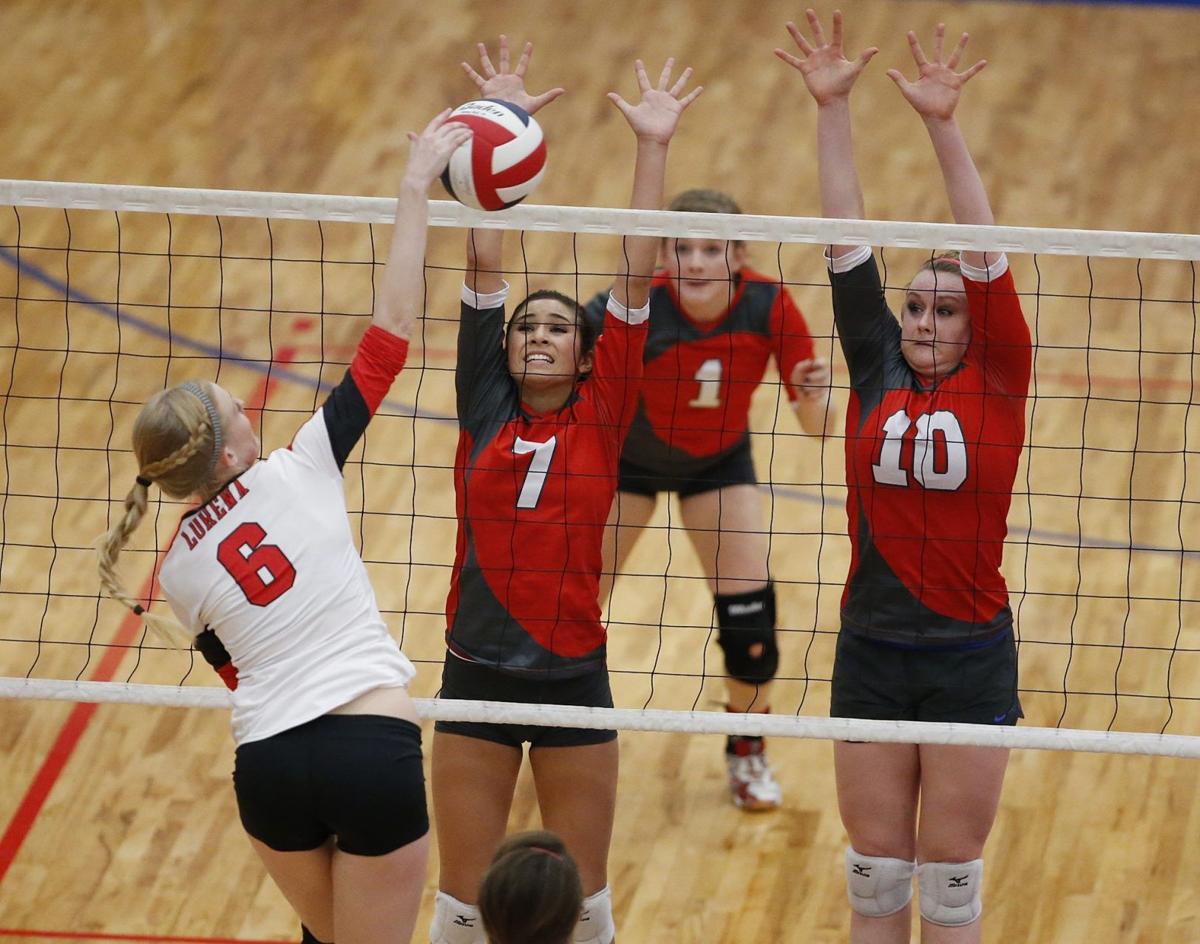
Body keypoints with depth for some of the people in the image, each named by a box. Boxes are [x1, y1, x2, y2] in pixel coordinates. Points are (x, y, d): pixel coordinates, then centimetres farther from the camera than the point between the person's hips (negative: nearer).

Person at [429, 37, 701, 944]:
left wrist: (654, 148, -10)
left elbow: (635, 280, -5)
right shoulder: (484, 410, 1)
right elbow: (485, 266, -3)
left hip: (573, 677, 0)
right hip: (477, 675, 1)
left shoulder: (601, 418, -1)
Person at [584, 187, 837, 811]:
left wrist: (814, 393, -43)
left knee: (749, 615, -4)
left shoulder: (769, 305, -27)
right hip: (626, 458, -1)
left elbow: (818, 426, -21)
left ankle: (747, 754, 23)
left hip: (718, 462, 1)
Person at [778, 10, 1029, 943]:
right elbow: (847, 241, -2)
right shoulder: (877, 370, 2)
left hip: (970, 659, -2)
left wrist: (944, 126, -22)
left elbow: (986, 253, -13)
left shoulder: (997, 382, -3)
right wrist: (833, 109, -7)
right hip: (871, 651, 2)